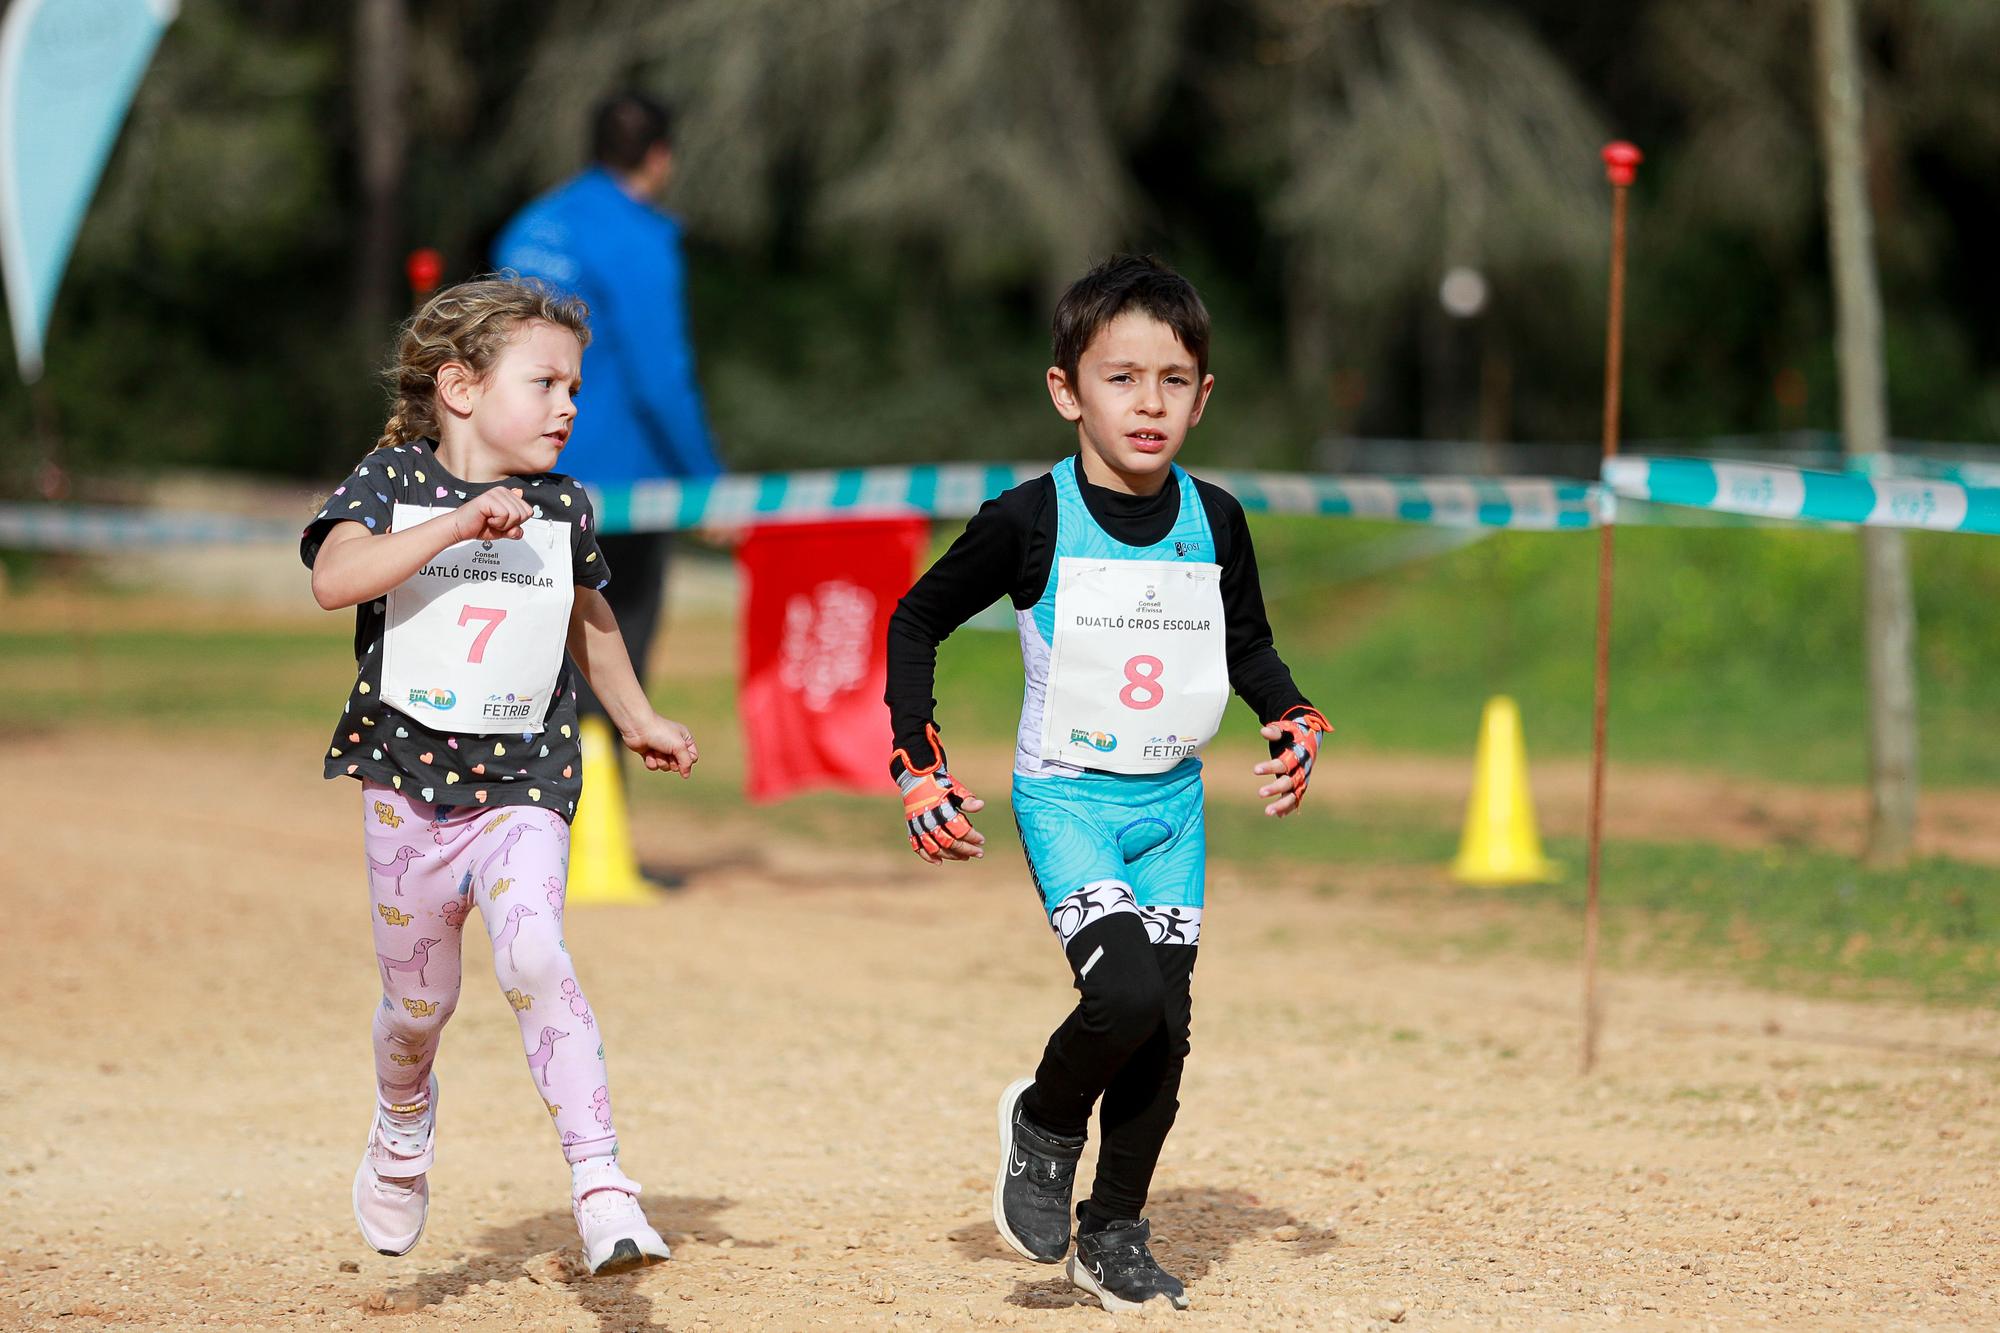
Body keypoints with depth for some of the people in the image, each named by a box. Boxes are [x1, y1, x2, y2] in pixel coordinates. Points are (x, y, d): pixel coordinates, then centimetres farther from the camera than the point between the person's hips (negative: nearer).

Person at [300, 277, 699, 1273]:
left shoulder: (564, 511, 4)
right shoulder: (391, 481, -5)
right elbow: (335, 578, -25)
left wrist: (637, 719, 29)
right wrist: (457, 525, -30)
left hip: (521, 788, 0)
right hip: (407, 783, 0)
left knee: (533, 956, -23)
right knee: (420, 998, 10)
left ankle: (599, 1185, -25)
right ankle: (403, 1126, 43)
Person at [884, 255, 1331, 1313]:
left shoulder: (1214, 522, 0)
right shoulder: (1031, 521, -12)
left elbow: (1249, 647, 17)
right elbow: (916, 622, -1)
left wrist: (1295, 726, -2)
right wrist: (919, 769, -6)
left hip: (1173, 803, 4)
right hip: (1065, 797, -4)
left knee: (1165, 1028, 3)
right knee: (1124, 994, -23)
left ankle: (1116, 1235, 22)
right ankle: (1045, 1121, 8)